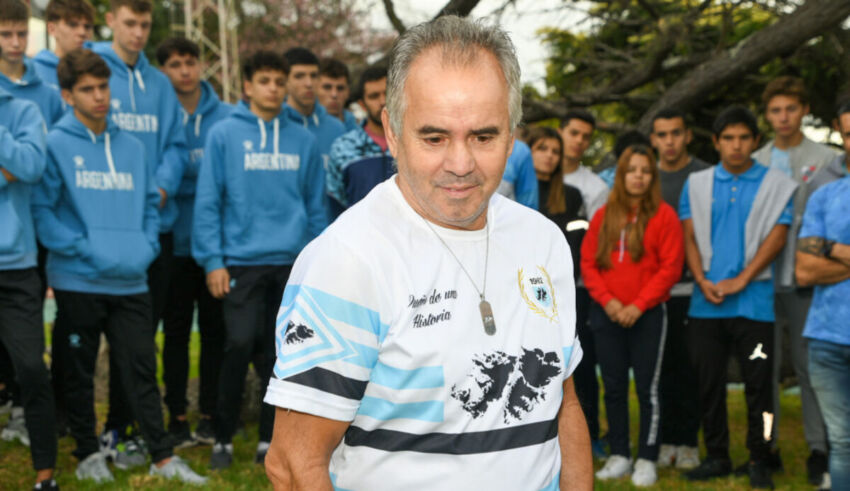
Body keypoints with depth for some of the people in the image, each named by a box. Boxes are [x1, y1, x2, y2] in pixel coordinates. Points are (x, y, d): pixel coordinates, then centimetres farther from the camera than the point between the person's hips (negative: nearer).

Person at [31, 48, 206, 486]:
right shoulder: (56, 144, -3)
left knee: (141, 368, 5)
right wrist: (83, 249, -15)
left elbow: (149, 203, 17)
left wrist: (147, 246, 1)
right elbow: (41, 210, -7)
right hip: (79, 281, -3)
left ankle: (163, 457, 9)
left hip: (131, 281, 3)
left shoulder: (131, 146, 12)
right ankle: (88, 454, 21)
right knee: (81, 370, 8)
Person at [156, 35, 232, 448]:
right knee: (176, 330, 6)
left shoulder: (226, 116, 2)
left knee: (215, 329, 8)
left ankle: (211, 415, 18)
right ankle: (177, 416, 15)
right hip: (176, 241, -1)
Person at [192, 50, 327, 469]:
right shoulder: (224, 135, 1)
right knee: (240, 343, -13)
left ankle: (270, 441, 19)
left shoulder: (302, 140, 9)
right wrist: (212, 260, -7)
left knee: (280, 353, 6)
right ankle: (223, 437, 4)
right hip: (242, 260, -3)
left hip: (292, 264, 3)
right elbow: (207, 202, -2)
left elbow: (316, 206, 12)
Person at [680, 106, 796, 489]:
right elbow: (689, 237, 8)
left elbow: (776, 238, -4)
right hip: (705, 302, 3)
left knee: (758, 382, -1)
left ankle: (759, 460, 9)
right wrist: (702, 281, -7)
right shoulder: (697, 185, 12)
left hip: (754, 301, -3)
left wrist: (740, 280, -12)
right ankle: (716, 456, 17)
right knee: (708, 381, 6)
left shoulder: (776, 185, 4)